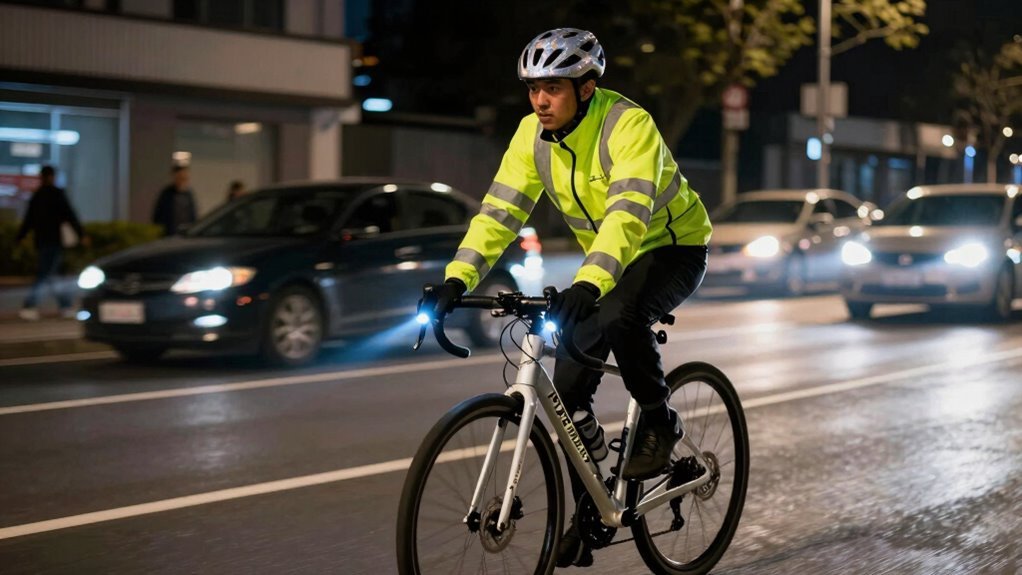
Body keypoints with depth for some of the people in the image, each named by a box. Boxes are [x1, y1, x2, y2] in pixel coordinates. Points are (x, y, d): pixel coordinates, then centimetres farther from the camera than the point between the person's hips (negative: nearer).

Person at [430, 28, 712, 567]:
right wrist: (457, 278, -28)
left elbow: (628, 214, -42)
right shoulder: (532, 134, -10)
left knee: (620, 315, -38)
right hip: (607, 261, 6)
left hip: (673, 247, -6)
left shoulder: (628, 125, -30)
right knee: (568, 386, -5)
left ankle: (659, 421, -12)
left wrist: (587, 285, -56)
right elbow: (499, 210, -14)